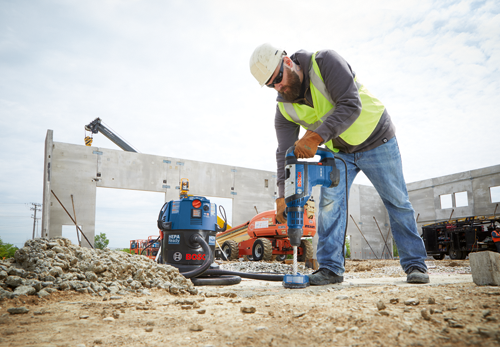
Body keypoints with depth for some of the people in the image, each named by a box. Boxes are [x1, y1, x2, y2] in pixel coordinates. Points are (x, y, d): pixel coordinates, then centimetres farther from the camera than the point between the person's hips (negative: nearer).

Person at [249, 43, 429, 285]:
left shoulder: (325, 62, -25)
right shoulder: (284, 108, -9)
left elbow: (351, 105, -35)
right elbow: (285, 152, -13)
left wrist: (316, 137, -47)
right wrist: (283, 195, -24)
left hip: (375, 139, -4)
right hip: (339, 152, 4)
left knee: (397, 203, 2)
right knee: (329, 203, -9)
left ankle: (415, 264, 13)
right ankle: (330, 268, -1)